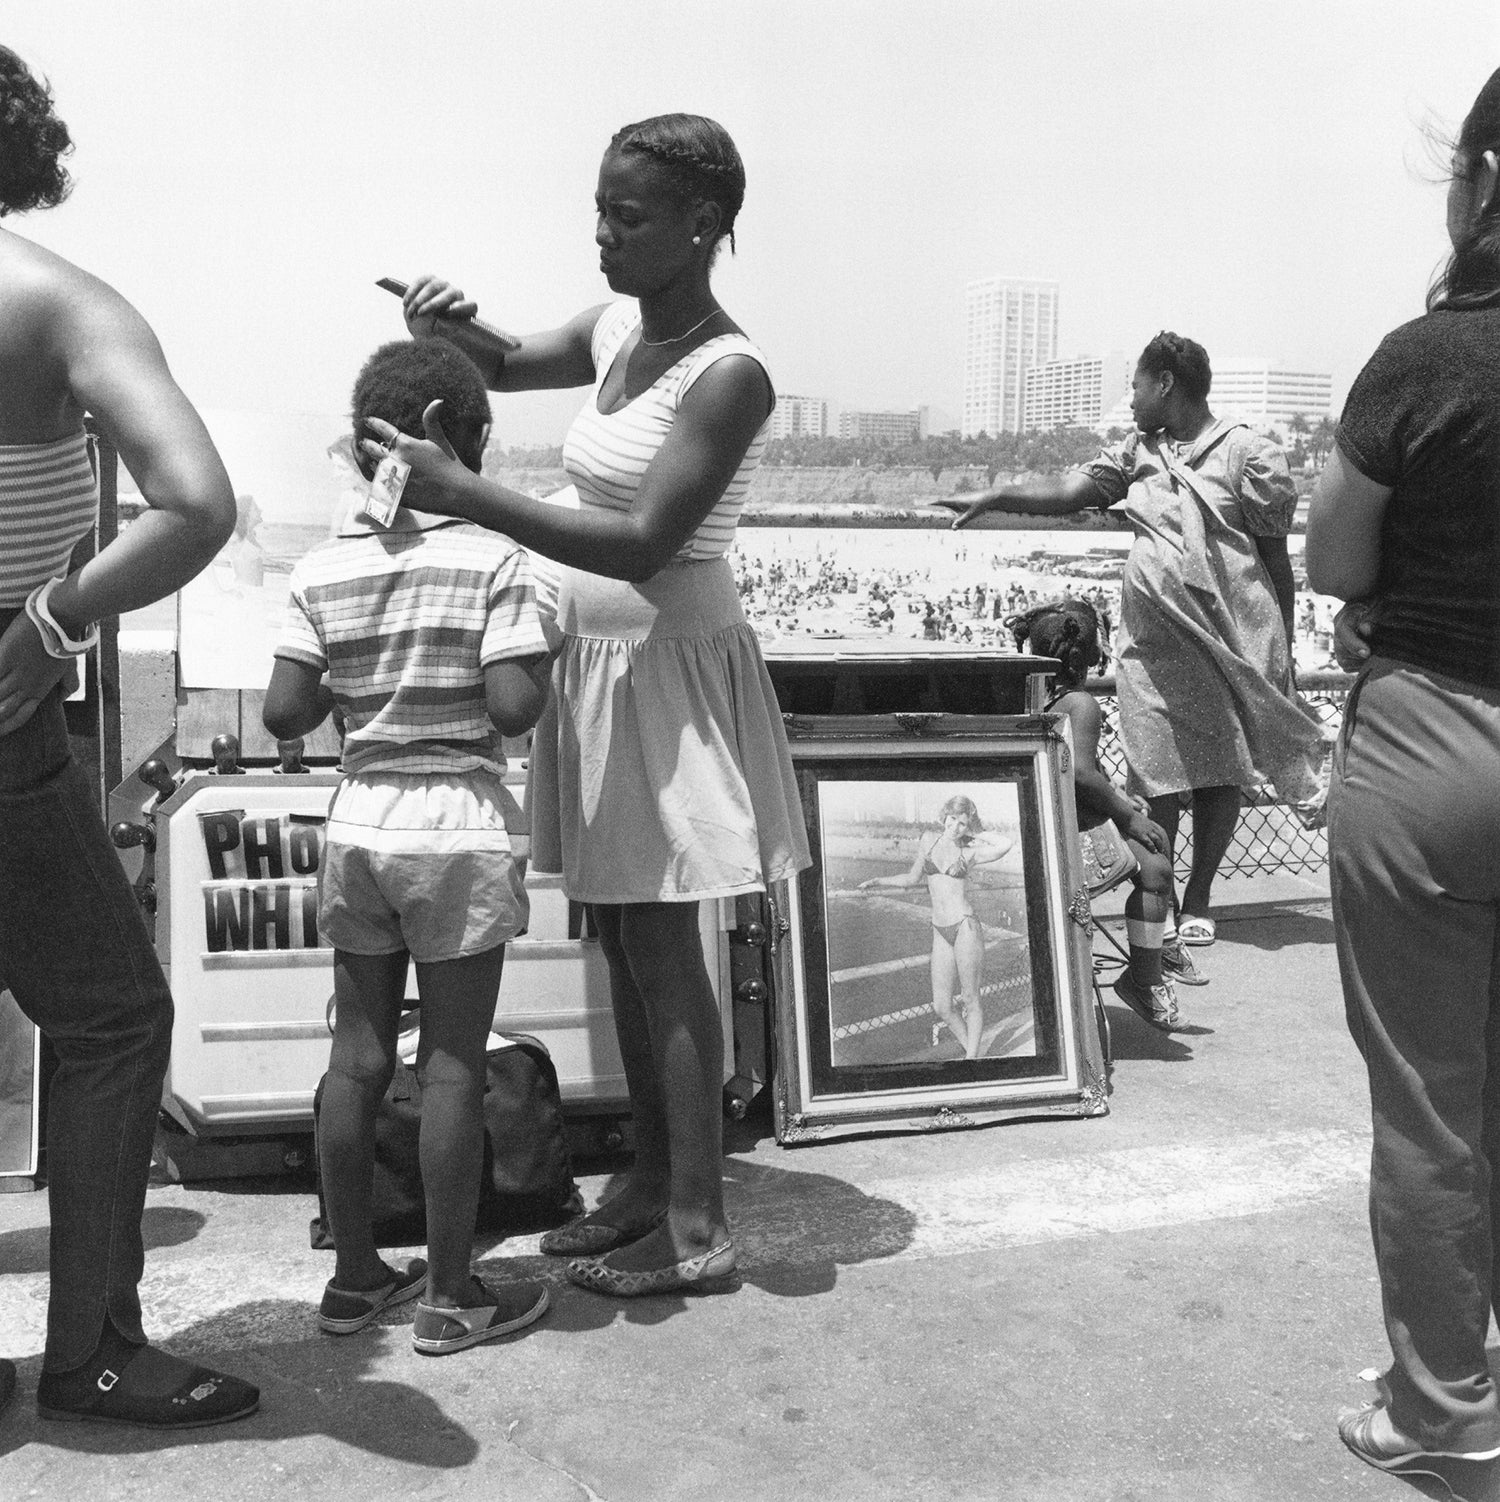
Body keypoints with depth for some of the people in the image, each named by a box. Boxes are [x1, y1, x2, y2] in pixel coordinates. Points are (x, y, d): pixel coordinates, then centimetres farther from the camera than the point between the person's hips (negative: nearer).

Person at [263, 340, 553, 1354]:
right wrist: (541, 665, 2)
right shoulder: (494, 559, -10)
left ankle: (355, 1275, 25)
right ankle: (452, 1296, 14)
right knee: (454, 1064, 4)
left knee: (359, 1054, 13)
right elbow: (513, 708, -18)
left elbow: (284, 715, -2)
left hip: (359, 824, 4)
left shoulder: (324, 571, 2)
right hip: (462, 829, -4)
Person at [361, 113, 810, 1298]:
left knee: (663, 948, -3)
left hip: (668, 674, -8)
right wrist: (449, 326, 1)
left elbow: (643, 547, -24)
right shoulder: (615, 330, 7)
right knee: (625, 941, 13)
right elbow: (502, 366, 25)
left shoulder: (728, 374, -17)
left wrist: (464, 493, -28)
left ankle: (698, 1231, 7)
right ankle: (649, 1182, 26)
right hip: (599, 667, 8)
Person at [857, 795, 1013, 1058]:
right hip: (941, 932, 4)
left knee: (971, 999, 0)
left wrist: (975, 835, -7)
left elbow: (1006, 844, -20)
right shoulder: (929, 839, 10)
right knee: (942, 1006, 1)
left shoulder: (970, 852, -2)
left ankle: (972, 1058, 11)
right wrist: (880, 882, 15)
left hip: (966, 926, -4)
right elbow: (913, 878, 23)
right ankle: (969, 1051, 20)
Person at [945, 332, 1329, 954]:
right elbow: (1067, 492, 9)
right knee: (1159, 776, 0)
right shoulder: (1136, 453, 12)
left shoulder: (1249, 454, -3)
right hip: (1155, 639, 3)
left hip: (1234, 639, -3)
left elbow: (1276, 559, -2)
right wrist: (992, 498, -2)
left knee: (1221, 773, 5)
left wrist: (1281, 653, -2)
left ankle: (1198, 897, 19)